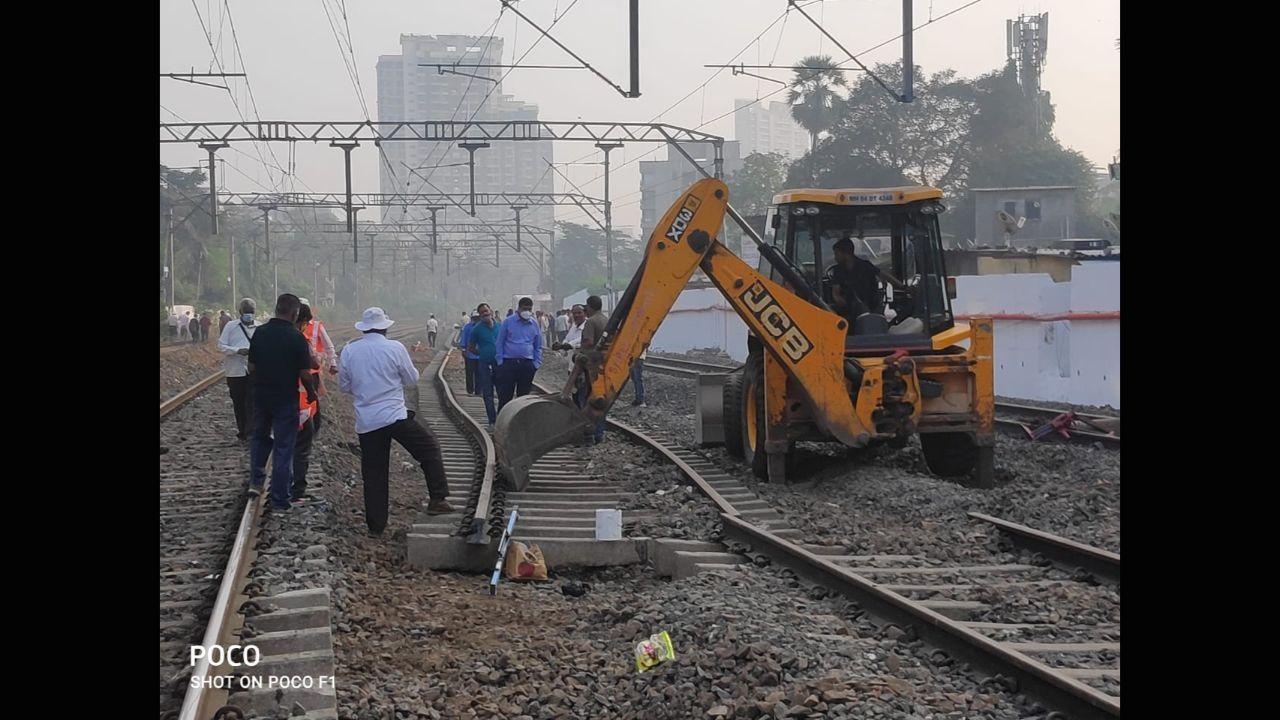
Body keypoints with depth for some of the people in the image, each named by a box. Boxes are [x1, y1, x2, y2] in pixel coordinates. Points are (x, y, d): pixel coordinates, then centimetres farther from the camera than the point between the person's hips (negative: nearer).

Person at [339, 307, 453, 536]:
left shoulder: (349, 352, 1)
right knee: (430, 448, 11)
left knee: (373, 473, 8)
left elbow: (343, 385, 11)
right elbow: (412, 378, 3)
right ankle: (437, 499, 1)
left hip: (366, 422, 3)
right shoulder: (395, 348, -7)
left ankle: (375, 525, 11)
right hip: (395, 416, -3)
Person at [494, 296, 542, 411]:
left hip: (527, 365, 3)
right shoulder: (508, 322, 1)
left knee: (523, 396, 7)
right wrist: (500, 361, -4)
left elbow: (538, 347, 17)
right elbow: (499, 343, 4)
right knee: (504, 396, -4)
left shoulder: (535, 325, 10)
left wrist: (537, 364, 6)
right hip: (509, 362, -3)